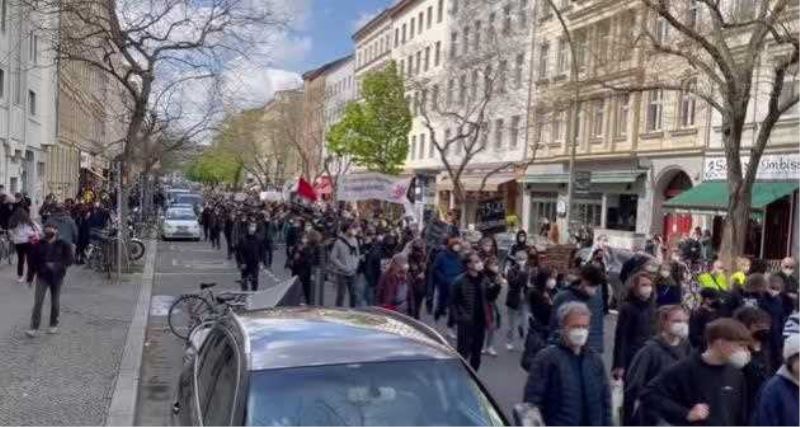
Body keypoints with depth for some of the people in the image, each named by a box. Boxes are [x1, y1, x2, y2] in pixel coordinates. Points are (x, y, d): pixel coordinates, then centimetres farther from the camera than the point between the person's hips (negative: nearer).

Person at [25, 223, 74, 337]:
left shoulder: (63, 244, -6)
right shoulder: (39, 245, -2)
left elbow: (69, 260, -9)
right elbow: (33, 261, 3)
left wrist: (56, 265, -24)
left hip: (57, 276, -1)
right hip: (42, 276, 1)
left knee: (55, 302, 10)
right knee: (37, 302, -5)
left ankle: (54, 325, 26)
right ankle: (34, 328, -1)